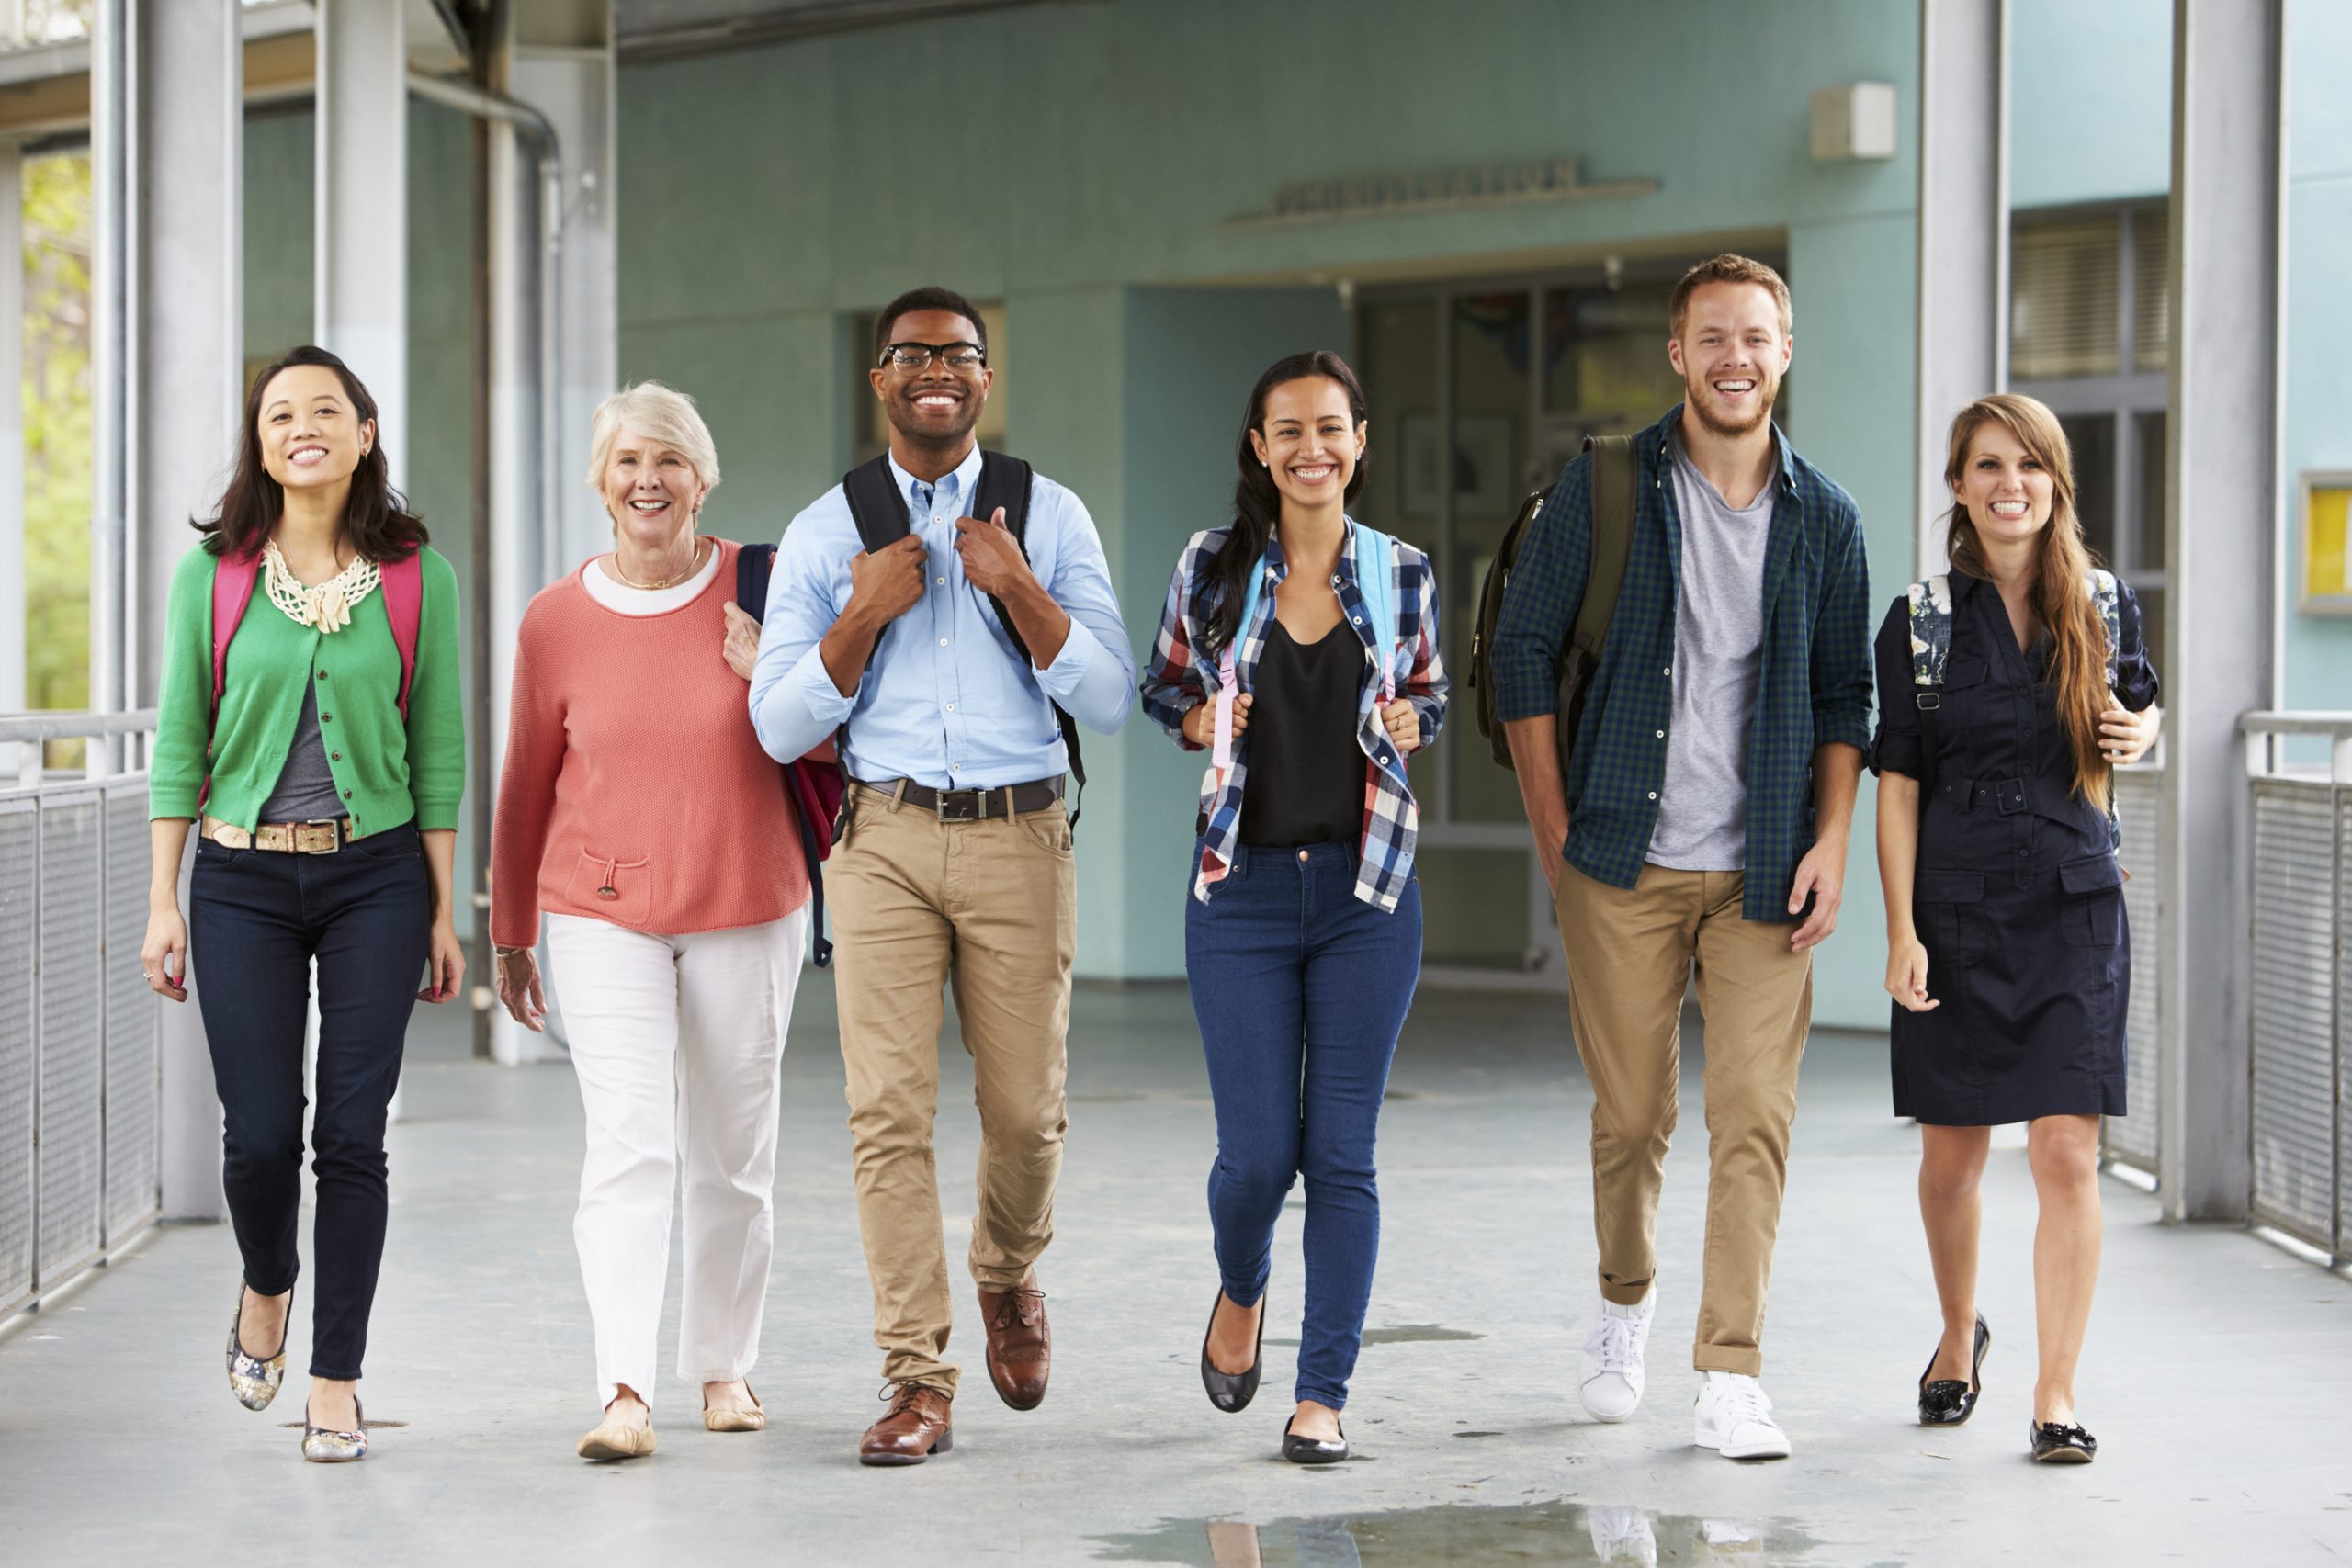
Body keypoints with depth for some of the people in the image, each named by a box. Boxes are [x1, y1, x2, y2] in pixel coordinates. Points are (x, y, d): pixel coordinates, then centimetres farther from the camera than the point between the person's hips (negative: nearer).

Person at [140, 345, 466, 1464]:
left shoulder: (418, 578, 1)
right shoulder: (212, 573, 1)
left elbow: (438, 753, 4)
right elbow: (179, 741, 4)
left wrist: (444, 912, 3)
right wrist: (163, 902, 0)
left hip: (377, 877, 0)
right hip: (243, 880, 0)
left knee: (352, 1135, -2)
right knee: (260, 1132, -3)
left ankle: (335, 1385, 9)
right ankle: (266, 1286, 30)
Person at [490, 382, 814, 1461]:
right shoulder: (555, 621, 0)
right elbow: (527, 783, 10)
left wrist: (775, 677, -15)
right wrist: (509, 933, 16)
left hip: (747, 911, 1)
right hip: (604, 916, -1)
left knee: (734, 1152, 10)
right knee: (628, 1147, -14)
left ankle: (723, 1365, 27)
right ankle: (624, 1393, -22)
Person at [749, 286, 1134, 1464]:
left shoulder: (1050, 517, 6)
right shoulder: (824, 534, 6)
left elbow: (1108, 699, -1)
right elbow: (781, 727, 3)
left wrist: (1018, 590, -12)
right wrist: (865, 613, -10)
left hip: (1019, 837, 0)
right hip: (886, 837, 0)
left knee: (1025, 1108, 4)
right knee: (889, 1111, -7)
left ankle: (1009, 1277, 37)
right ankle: (917, 1385, -2)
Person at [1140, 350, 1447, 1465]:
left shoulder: (1401, 575, 3)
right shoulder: (1212, 569, 1)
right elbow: (1162, 689, 13)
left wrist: (1408, 724, -6)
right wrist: (1204, 723, -8)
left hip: (1368, 890, 1)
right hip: (1243, 887, 0)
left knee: (1342, 1152, -1)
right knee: (1257, 1151, -3)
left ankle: (1322, 1394, 7)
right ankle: (1240, 1293, 31)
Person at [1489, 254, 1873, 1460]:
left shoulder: (1823, 520, 6)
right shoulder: (1605, 490, -1)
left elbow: (1844, 697, 12)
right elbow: (1521, 651, 3)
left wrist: (1830, 842, -1)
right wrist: (1552, 826, -1)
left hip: (1763, 868, 1)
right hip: (1626, 863, -1)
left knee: (1753, 1122, -7)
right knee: (1631, 1113, 7)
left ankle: (1731, 1379, -5)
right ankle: (1626, 1298, 34)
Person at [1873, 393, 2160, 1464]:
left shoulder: (2104, 608, 4)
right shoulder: (1922, 622, 0)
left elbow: (2142, 703, 21)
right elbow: (1898, 784, -1)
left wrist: (2140, 732, -4)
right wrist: (1901, 930, -7)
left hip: (2074, 908, 0)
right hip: (1956, 912, 0)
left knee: (2067, 1154, -8)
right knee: (1951, 1158, 10)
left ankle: (2058, 1394, -3)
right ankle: (1959, 1338, 36)